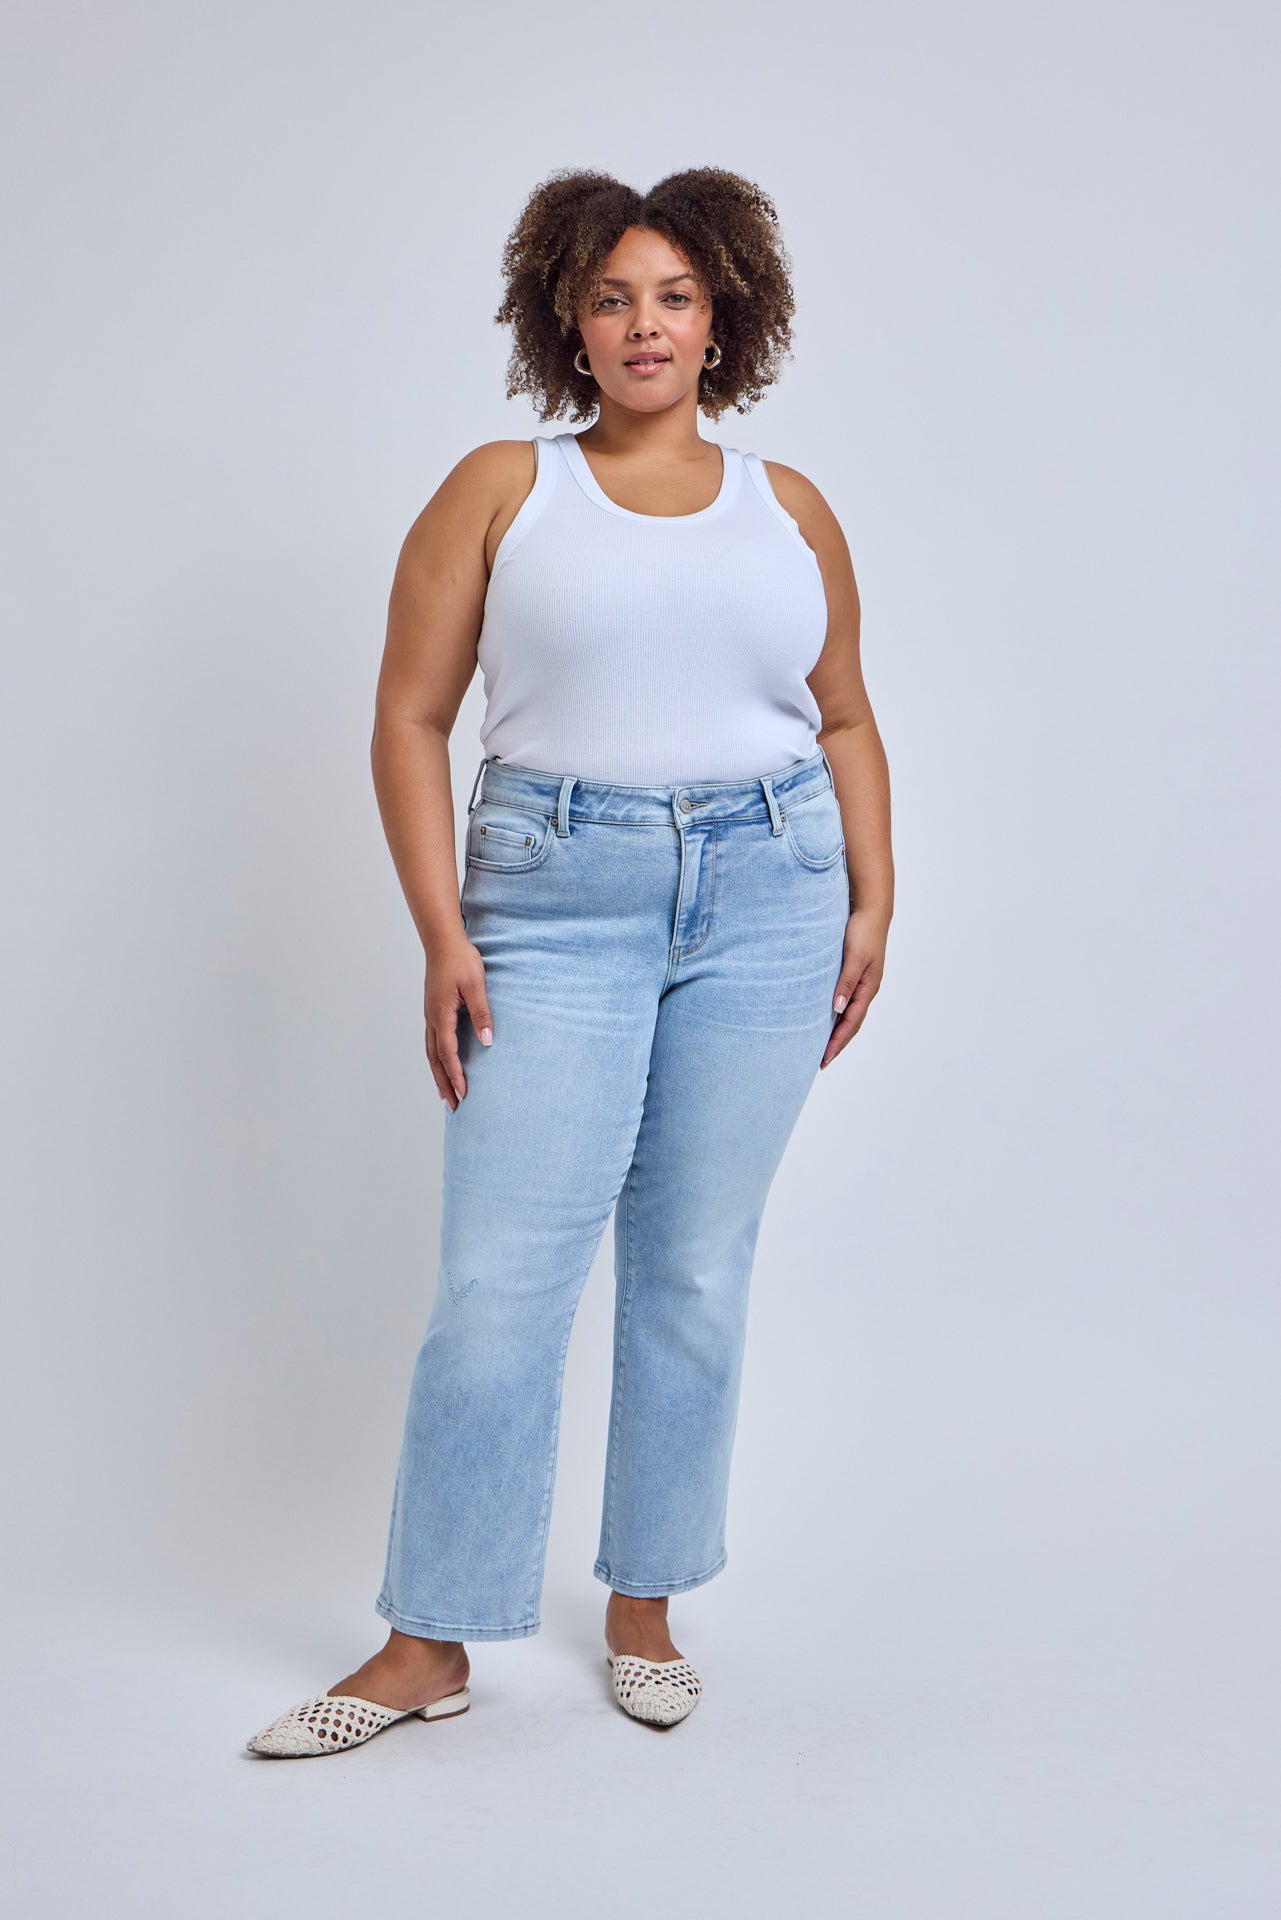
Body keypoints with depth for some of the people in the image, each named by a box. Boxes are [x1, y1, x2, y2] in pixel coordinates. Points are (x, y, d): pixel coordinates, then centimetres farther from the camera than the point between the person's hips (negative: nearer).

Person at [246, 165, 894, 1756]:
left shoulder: (789, 508, 13)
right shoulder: (502, 490, 5)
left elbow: (846, 724, 18)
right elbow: (409, 719, 1)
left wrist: (871, 906, 7)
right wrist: (444, 936, -8)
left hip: (767, 896, 2)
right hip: (557, 903, -2)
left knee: (697, 1270, 6)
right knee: (500, 1276, -4)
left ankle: (645, 1610, 22)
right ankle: (428, 1645, 9)